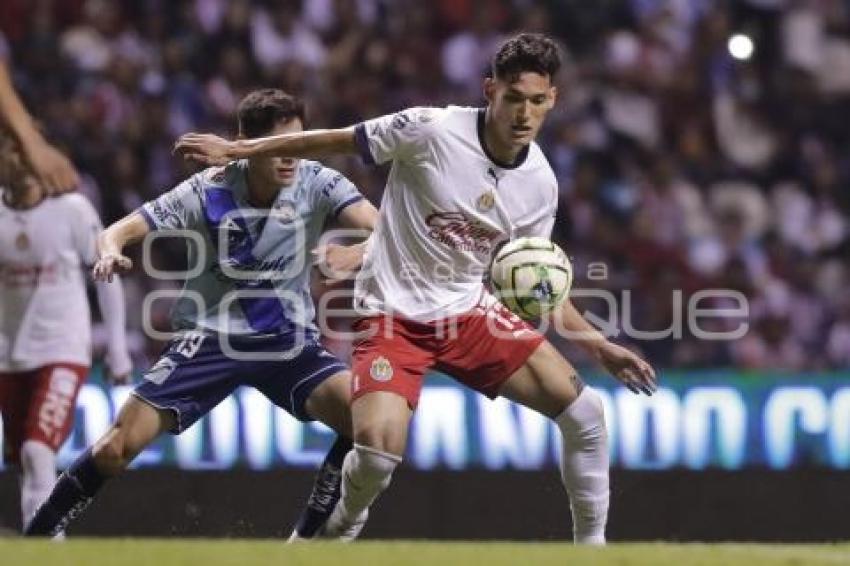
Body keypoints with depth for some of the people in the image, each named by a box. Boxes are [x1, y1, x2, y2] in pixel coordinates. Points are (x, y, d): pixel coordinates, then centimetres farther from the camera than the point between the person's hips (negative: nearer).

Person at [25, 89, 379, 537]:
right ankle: (40, 534, 11)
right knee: (119, 445, -10)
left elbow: (377, 226, -26)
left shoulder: (316, 182, -10)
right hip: (209, 338, -1)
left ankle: (311, 537, -6)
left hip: (289, 340, 1)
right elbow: (120, 231, -12)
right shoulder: (208, 191, -12)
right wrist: (110, 250, -36)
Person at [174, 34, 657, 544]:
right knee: (378, 448, -26)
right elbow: (337, 141, -6)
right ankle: (338, 536, 7)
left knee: (586, 414, -7)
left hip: (469, 312, 5)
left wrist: (600, 346, 6)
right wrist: (235, 149, -4)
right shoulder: (432, 130, -18)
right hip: (392, 315, -5)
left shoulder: (540, 183, -3)